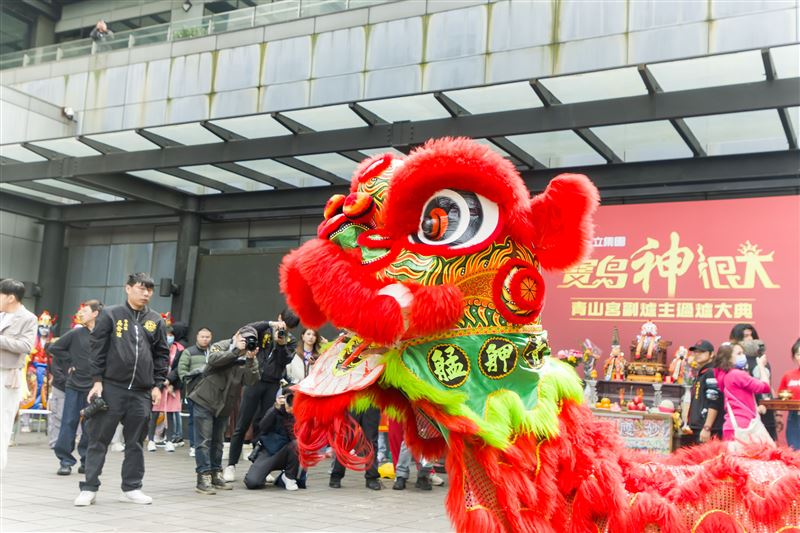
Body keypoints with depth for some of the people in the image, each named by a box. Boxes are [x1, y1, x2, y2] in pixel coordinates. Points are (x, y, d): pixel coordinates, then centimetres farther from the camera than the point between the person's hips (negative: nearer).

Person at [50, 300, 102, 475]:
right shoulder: (76, 333, 2)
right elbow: (54, 348, 9)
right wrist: (68, 364, 2)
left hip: (94, 387, -1)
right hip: (74, 385, 1)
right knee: (69, 423, 1)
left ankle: (87, 461, 17)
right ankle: (65, 461, 8)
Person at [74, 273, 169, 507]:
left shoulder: (156, 320, 9)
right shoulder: (111, 315, 1)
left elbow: (161, 354, 12)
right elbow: (97, 348, -1)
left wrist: (157, 385, 5)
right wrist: (97, 380, -7)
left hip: (142, 391, 3)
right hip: (111, 387, -3)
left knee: (135, 442, 9)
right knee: (99, 439, 2)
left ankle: (131, 488, 18)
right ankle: (89, 488, 9)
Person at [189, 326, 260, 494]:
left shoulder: (250, 358, 6)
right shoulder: (222, 346, -4)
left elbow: (251, 381, -8)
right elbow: (213, 359, -26)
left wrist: (250, 360, -19)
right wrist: (236, 350, -23)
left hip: (224, 405, 5)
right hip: (205, 400, -5)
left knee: (218, 441, 15)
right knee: (204, 441, -6)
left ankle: (215, 474, 24)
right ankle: (203, 477, -4)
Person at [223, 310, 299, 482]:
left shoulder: (291, 340, 9)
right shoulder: (265, 331, 2)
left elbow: (285, 360, -3)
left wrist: (281, 344, -18)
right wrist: (270, 324, -21)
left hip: (273, 385, 2)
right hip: (255, 380, -2)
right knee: (242, 425, 0)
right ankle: (231, 465, 8)